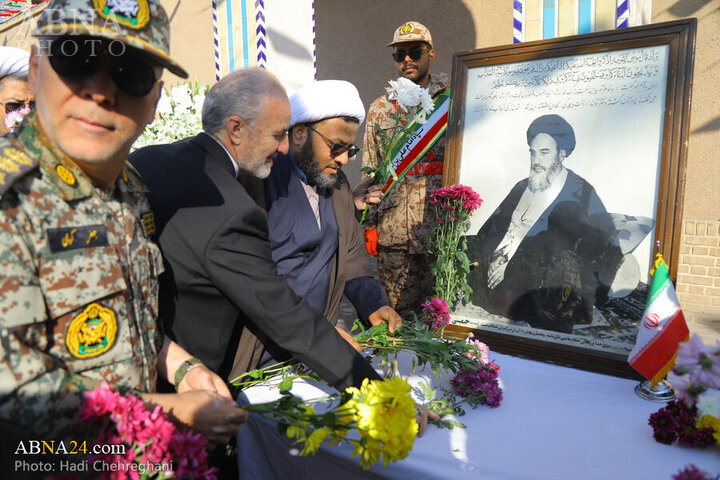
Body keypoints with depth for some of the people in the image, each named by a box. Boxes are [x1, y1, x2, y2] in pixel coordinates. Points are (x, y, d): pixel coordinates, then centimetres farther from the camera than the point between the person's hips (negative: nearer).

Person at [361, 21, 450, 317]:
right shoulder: (380, 109, 14)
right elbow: (369, 169, 13)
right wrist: (370, 224, 7)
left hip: (440, 224, -2)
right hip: (393, 228, 3)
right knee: (398, 314, 9)